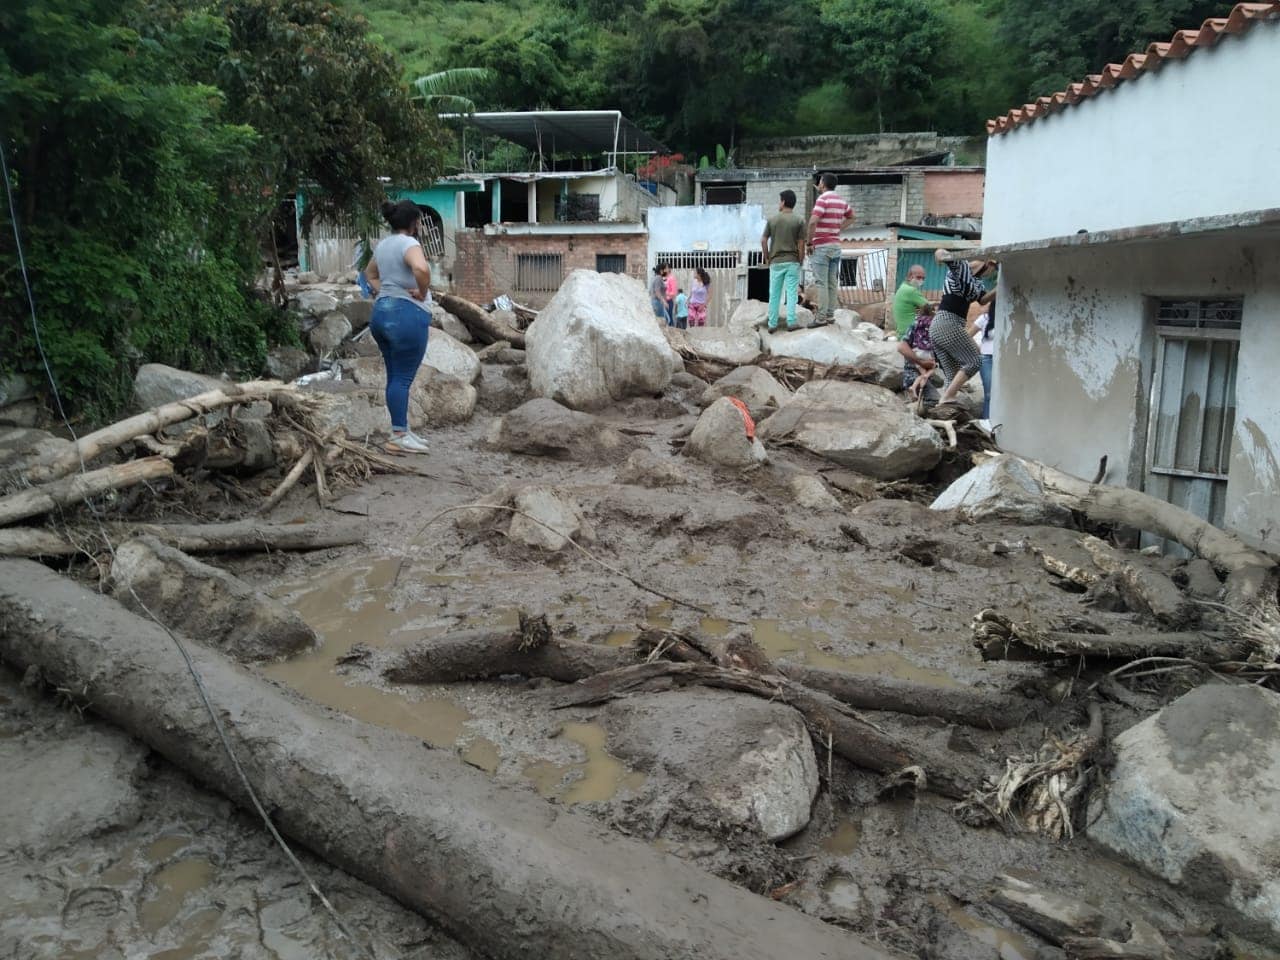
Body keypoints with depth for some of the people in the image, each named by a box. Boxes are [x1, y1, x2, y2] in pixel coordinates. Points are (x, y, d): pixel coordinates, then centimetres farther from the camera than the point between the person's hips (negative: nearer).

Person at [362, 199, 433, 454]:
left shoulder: (382, 244, 16)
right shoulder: (408, 243, -11)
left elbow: (369, 273, 32)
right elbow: (421, 269, -32)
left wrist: (382, 292, 18)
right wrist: (422, 293, -16)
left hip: (382, 311, 9)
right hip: (407, 315, -9)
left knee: (395, 376, 14)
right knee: (403, 378, -5)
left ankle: (402, 431, 21)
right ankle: (398, 437, -2)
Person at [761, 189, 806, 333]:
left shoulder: (772, 219, 0)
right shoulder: (799, 220, -3)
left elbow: (763, 240, -1)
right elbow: (801, 244, -6)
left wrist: (767, 258, 9)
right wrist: (800, 261, 4)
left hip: (776, 262, 1)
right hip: (792, 261, -1)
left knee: (774, 294, 7)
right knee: (792, 293, 1)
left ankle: (772, 324, 8)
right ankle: (791, 322, -5)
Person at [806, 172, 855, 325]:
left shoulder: (823, 199, -13)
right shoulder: (841, 200, 11)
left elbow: (813, 222, -24)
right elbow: (851, 217, 28)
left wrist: (809, 242, -14)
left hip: (821, 247, -8)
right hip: (836, 245, 8)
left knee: (821, 284, -7)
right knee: (832, 283, 10)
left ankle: (821, 318, -7)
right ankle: (831, 315, 13)